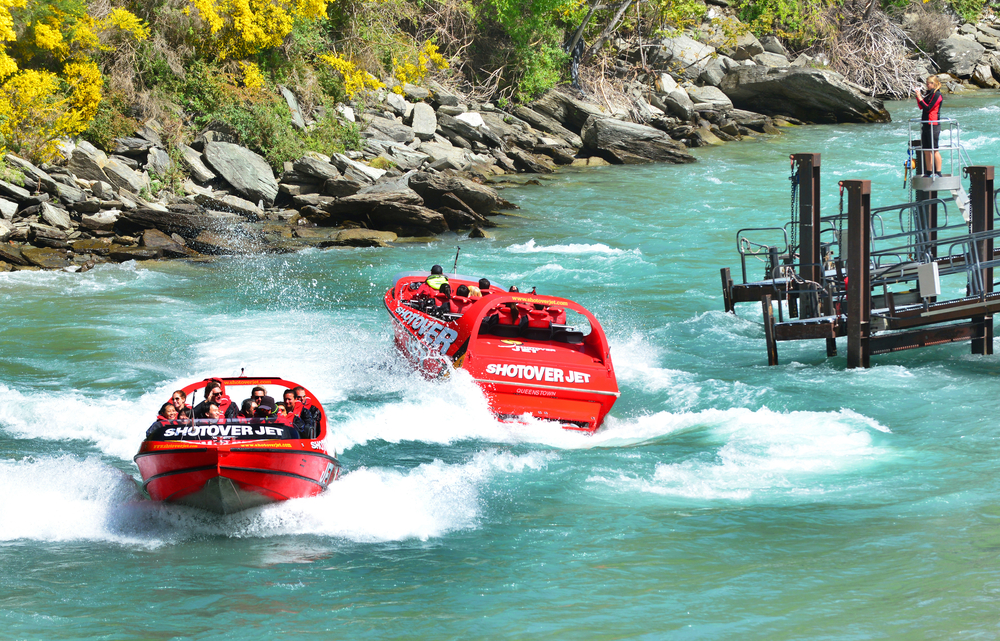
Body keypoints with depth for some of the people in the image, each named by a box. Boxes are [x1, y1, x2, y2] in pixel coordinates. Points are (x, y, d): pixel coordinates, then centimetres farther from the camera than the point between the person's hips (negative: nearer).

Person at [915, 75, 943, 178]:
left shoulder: (937, 95, -10)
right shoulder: (929, 93, 15)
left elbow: (928, 108, -16)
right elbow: (921, 107, 15)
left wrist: (920, 98, -13)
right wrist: (918, 96, 6)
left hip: (933, 125, -9)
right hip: (926, 125, 9)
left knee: (934, 150, -7)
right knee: (926, 150, 10)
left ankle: (938, 172, -5)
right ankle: (929, 172, 16)